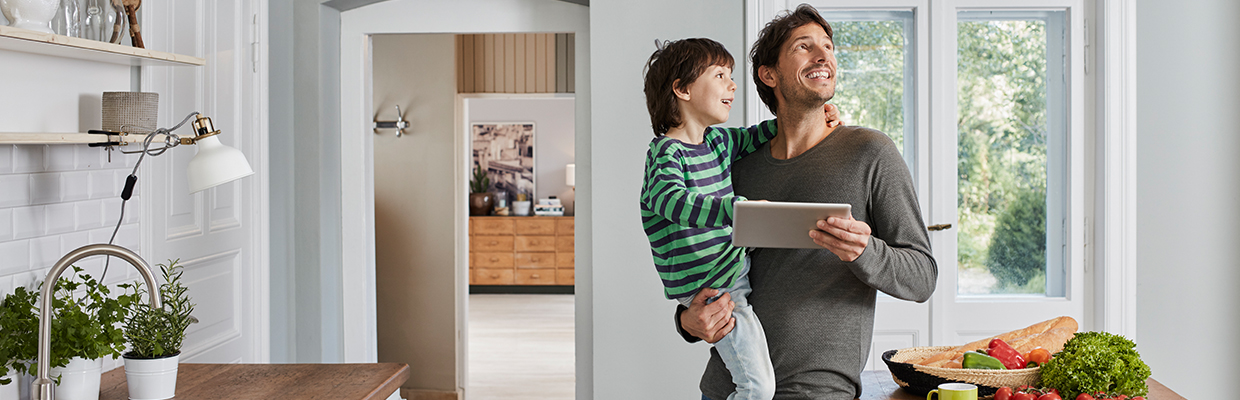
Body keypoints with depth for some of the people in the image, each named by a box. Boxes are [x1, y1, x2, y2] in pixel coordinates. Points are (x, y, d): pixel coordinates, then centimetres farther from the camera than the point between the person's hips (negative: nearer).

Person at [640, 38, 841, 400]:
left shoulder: (717, 140, 9)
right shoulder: (666, 152, -17)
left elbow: (752, 139, 28)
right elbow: (671, 199, -36)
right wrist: (738, 209, -49)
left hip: (738, 268, 9)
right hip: (711, 290, -9)